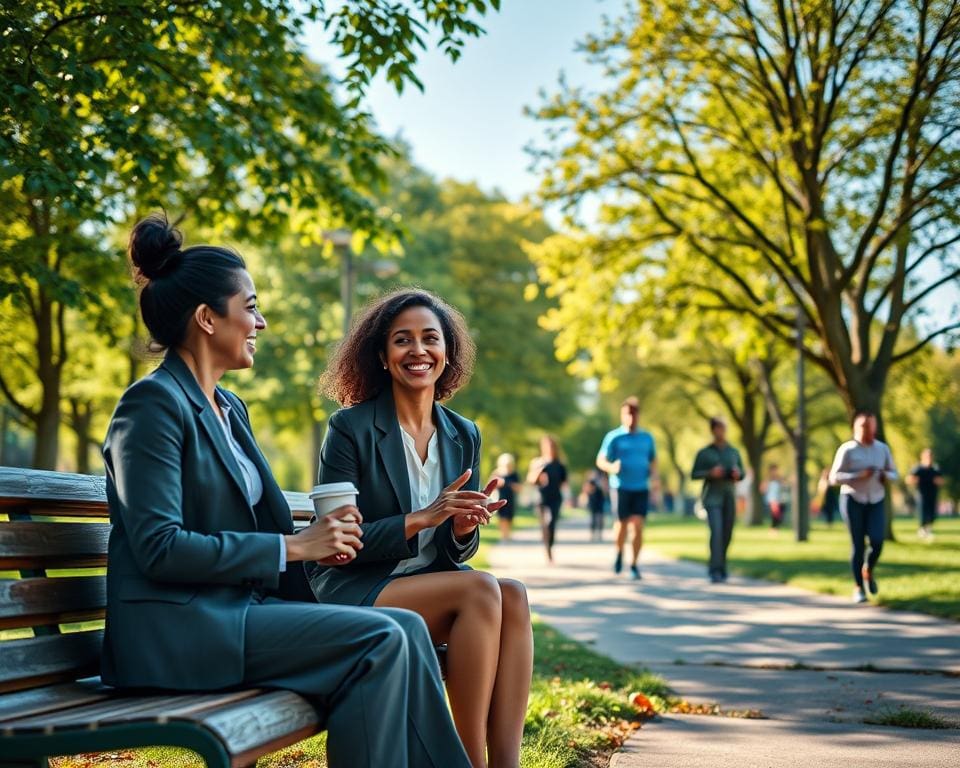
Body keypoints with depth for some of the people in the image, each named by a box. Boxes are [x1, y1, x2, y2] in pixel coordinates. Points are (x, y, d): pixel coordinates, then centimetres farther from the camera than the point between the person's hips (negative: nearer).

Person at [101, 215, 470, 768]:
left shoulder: (229, 408, 17)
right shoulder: (154, 403, -11)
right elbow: (159, 549, -19)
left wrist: (320, 539, 0)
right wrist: (292, 547, -16)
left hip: (238, 610, 9)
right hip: (178, 628, -9)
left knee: (407, 628, -6)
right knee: (379, 641, -19)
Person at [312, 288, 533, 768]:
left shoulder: (463, 436, 10)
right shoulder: (350, 428, -6)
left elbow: (453, 553, 13)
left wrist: (463, 530, -12)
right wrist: (422, 519, -22)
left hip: (431, 584, 5)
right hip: (352, 593, -5)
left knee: (513, 596, -25)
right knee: (481, 589, -29)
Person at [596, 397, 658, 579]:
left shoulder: (647, 438, 9)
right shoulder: (614, 437, -1)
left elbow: (653, 460, 20)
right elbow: (600, 461, -1)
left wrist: (654, 476, 1)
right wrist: (611, 467, -23)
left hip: (641, 489, 2)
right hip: (620, 487, -2)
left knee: (638, 527, -8)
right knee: (622, 524, 2)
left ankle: (634, 564, 2)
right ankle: (619, 553, 31)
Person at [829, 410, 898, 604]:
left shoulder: (883, 449, 5)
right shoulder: (847, 450, -8)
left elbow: (893, 473, 15)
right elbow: (835, 477, -10)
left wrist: (886, 476, -9)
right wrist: (859, 476, -22)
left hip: (876, 502, 3)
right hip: (853, 500, -3)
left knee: (877, 542, -12)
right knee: (857, 544, -4)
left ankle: (868, 571, 20)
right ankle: (858, 588, 9)